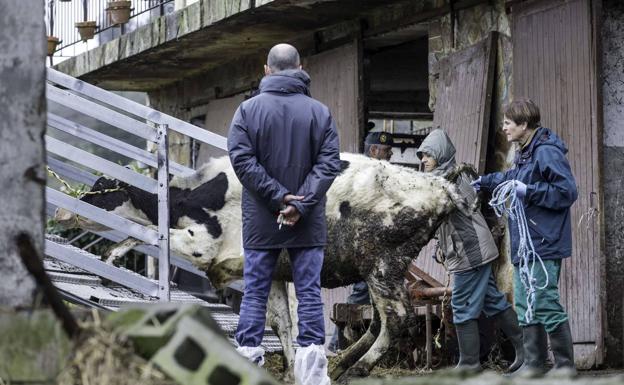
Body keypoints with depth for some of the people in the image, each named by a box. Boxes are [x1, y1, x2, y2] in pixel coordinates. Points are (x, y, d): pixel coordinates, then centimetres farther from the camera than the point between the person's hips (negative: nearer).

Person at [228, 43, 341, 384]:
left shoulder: (248, 109, -2)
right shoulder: (319, 112, 0)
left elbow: (242, 160, -10)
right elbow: (328, 163, -7)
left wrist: (277, 196, -10)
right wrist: (301, 205, -12)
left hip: (261, 221, 0)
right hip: (308, 224, 0)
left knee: (255, 292, 6)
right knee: (309, 291, 3)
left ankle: (247, 356, 2)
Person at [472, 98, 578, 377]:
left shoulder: (547, 153, -16)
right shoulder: (524, 154, 14)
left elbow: (568, 192, -20)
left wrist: (529, 192, -20)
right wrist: (484, 182, 35)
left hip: (544, 246, -10)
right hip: (524, 245, 10)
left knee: (546, 304, -9)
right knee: (525, 304, 13)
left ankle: (565, 365, -2)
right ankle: (533, 363, 20)